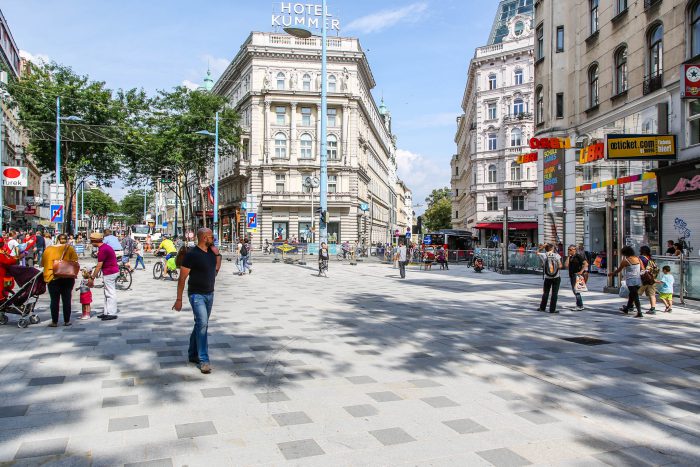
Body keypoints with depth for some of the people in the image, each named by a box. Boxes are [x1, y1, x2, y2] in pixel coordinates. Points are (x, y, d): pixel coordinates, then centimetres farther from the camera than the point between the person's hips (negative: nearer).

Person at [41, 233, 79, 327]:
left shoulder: (48, 249, 2)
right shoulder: (70, 249, -1)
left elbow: (43, 263, 6)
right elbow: (75, 262, -4)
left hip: (52, 277, 0)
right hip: (67, 278, 0)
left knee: (54, 300, 5)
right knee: (66, 300, 6)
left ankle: (54, 322, 8)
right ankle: (67, 321, 10)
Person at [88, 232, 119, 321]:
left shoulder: (102, 250, -18)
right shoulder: (105, 247, 14)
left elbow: (99, 266, -18)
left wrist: (92, 278, -12)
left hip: (109, 273, -10)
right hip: (114, 271, 10)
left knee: (110, 293, -5)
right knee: (107, 293, 15)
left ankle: (112, 313, -1)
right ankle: (106, 312, 22)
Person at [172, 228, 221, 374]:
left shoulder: (211, 251, 6)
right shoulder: (192, 254, -14)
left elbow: (216, 268, 18)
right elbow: (182, 278, -12)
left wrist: (217, 254, 4)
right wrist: (179, 299, -13)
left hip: (209, 294, 7)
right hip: (197, 295, -7)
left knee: (201, 324, 15)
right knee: (202, 324, -17)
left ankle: (193, 354, 29)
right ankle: (203, 360, -14)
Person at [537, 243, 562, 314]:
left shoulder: (544, 255, -6)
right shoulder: (557, 255, -9)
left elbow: (537, 252, 15)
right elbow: (560, 266, -12)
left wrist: (542, 246, 7)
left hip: (547, 278, 2)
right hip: (556, 277, -2)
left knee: (545, 292, 13)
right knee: (554, 293, 4)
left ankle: (542, 307, 20)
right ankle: (552, 309, 5)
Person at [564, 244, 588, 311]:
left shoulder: (579, 256, -8)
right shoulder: (570, 257, 13)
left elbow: (586, 264, -13)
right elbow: (566, 266, 0)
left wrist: (581, 271, -16)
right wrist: (568, 257, 0)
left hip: (577, 275, -8)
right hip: (571, 275, 8)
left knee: (576, 290, -10)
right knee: (574, 291, 12)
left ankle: (580, 306, -5)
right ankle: (580, 306, 21)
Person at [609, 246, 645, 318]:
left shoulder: (625, 261, -10)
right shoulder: (638, 259, 5)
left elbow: (618, 270, 1)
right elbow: (643, 269, 6)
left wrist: (611, 274, 15)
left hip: (631, 281, -6)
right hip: (638, 280, 6)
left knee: (635, 296, -5)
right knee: (632, 295, 19)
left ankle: (639, 313, -9)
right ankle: (626, 309, 37)